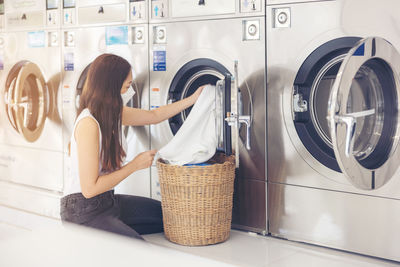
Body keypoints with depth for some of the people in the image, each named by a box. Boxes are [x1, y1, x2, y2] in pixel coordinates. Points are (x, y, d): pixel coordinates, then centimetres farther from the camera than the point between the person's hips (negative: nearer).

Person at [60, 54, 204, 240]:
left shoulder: (112, 113, 4)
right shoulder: (88, 124, -24)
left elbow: (154, 116, 22)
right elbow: (90, 188, -26)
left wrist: (193, 99, 20)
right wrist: (135, 165, -19)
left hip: (106, 200, 10)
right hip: (83, 211, -10)